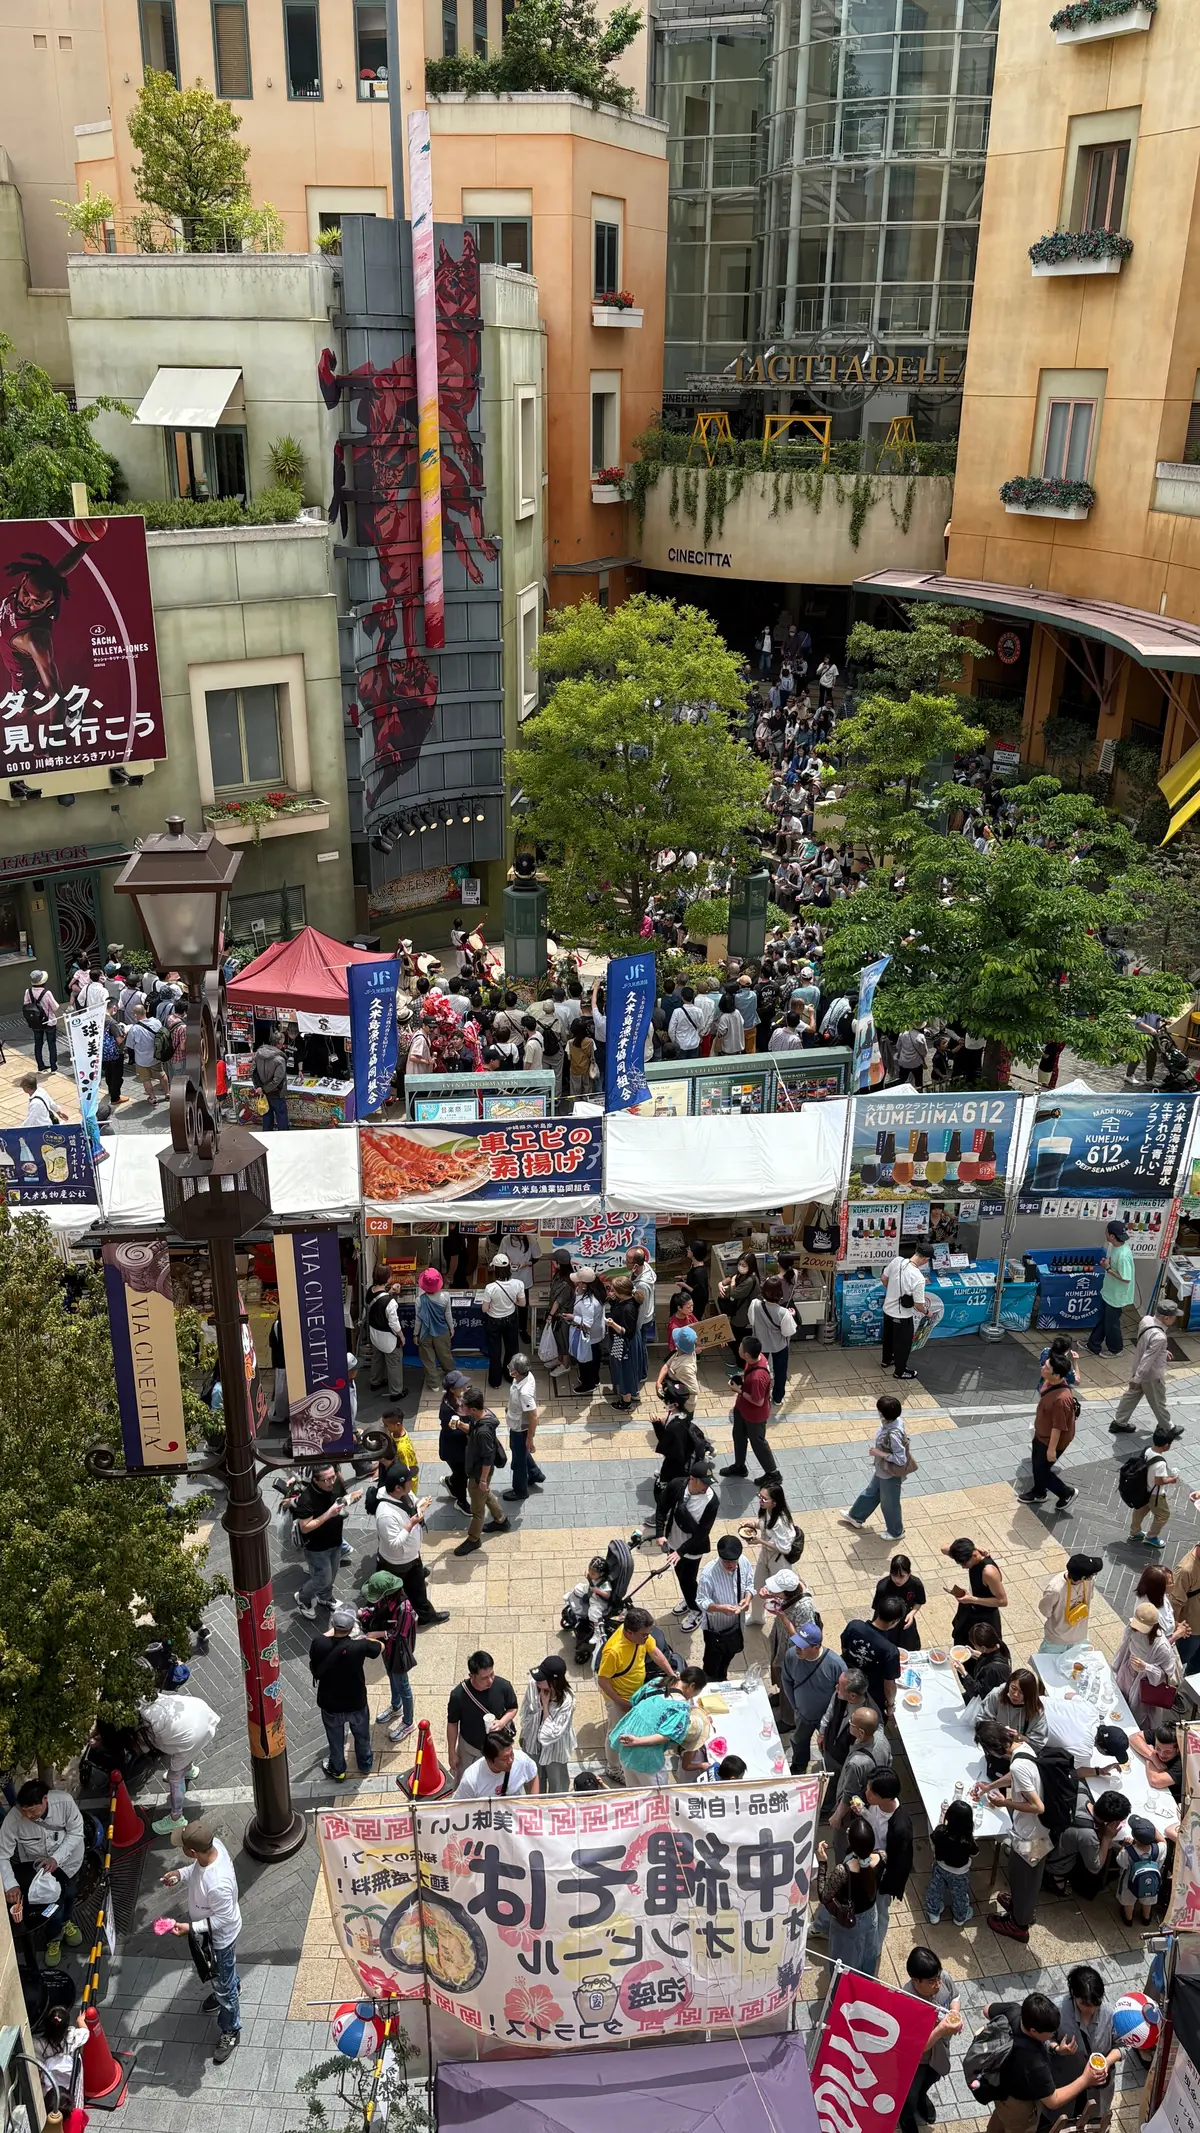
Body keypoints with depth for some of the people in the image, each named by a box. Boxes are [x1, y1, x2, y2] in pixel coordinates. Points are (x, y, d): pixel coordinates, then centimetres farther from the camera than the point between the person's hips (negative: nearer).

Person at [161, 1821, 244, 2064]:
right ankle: (232, 1988, 66)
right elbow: (197, 1867, -1)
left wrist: (190, 1928, -28)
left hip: (220, 1935, -7)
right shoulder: (213, 1845, -25)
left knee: (223, 1985, 18)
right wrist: (180, 1874, -16)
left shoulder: (218, 1885, -47)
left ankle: (230, 2032, 43)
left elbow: (224, 1919, -29)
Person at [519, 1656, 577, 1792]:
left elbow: (552, 1734, -31)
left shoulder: (566, 1701, -35)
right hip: (532, 1743, 4)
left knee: (557, 1786, 22)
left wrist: (545, 1705, -34)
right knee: (534, 1784, 28)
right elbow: (525, 1712, -4)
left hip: (554, 1749, -4)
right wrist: (523, 1734, 9)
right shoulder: (533, 1684, -24)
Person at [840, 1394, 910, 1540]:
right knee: (870, 1493, 29)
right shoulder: (891, 1422, -12)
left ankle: (896, 1532, 42)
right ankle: (856, 1518, 51)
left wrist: (878, 1453, -28)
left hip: (891, 1475, -9)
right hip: (881, 1470, 9)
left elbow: (900, 1459, -35)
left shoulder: (894, 1434, -39)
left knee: (889, 1503, 17)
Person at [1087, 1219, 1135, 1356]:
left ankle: (1115, 1349, 34)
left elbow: (1126, 1279, -28)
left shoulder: (1123, 1255, -33)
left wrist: (1107, 1269, -25)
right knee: (1101, 1320, 22)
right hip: (1107, 1292, 9)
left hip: (1116, 1296, -9)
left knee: (1111, 1323, 12)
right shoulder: (1114, 1246, -4)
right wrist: (1105, 1263, -7)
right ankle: (1093, 1346, 36)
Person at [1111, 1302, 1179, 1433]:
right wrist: (1137, 1379, -25)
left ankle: (1119, 1423, 38)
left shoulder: (1146, 1320, -14)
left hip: (1138, 1369, 8)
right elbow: (1147, 1360, -32)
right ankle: (1168, 1429, 40)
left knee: (1131, 1395, 24)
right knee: (1159, 1403, 17)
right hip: (1152, 1375, -8)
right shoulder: (1159, 1337, -39)